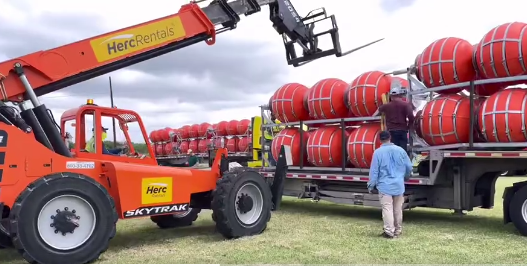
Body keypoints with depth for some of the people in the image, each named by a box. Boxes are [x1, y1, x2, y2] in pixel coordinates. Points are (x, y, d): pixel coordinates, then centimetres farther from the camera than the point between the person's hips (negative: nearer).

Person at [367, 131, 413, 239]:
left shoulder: (378, 152, -9)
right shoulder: (400, 150, 1)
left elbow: (374, 171, -8)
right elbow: (409, 167, 8)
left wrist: (371, 185, 1)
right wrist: (405, 177, 28)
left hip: (385, 185, -4)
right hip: (399, 185, 4)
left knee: (387, 209, -2)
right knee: (398, 209, 13)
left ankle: (389, 231, -4)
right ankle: (398, 230, 23)